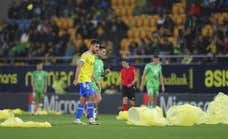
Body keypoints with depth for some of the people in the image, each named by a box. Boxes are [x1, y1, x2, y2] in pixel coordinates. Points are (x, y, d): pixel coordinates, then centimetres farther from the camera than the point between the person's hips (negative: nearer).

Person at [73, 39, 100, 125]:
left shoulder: (92, 56, 18)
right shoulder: (86, 55, -11)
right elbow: (79, 66, -19)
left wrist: (95, 80, 24)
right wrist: (76, 79, -25)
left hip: (87, 80, 9)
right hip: (84, 80, -9)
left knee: (83, 100, 8)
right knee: (91, 97, -13)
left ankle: (77, 119, 11)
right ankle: (91, 118, -12)